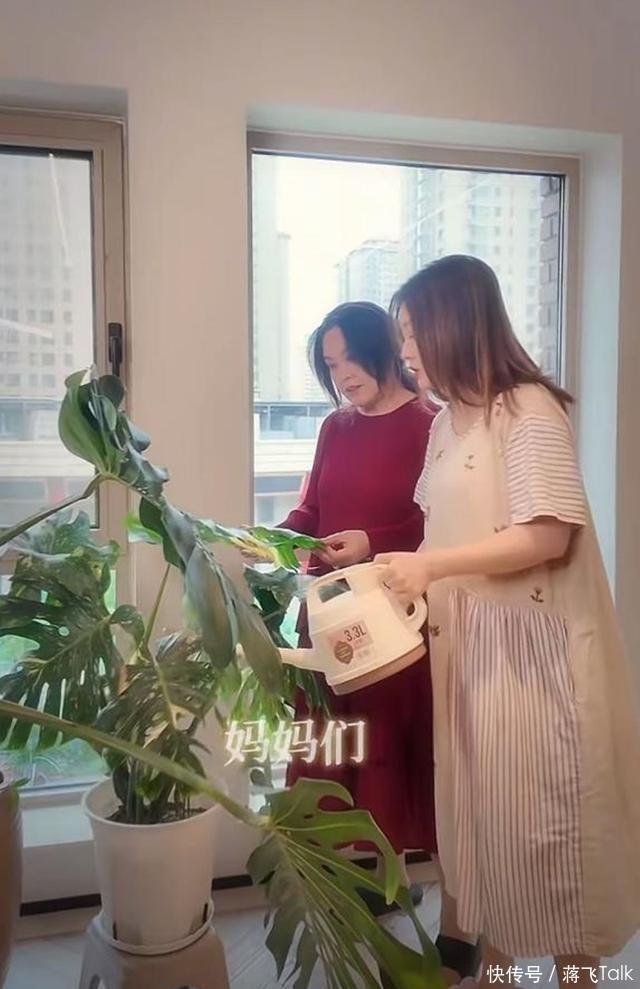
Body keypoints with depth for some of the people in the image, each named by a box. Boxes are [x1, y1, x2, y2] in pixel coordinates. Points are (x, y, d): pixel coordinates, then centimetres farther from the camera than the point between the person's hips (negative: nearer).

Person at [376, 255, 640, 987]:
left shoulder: (528, 408, -13)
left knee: (542, 813, 6)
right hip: (467, 644, 7)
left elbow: (550, 536, -20)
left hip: (530, 644, -7)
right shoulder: (447, 422, 10)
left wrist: (431, 566, -20)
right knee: (480, 806, 15)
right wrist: (394, 564, 6)